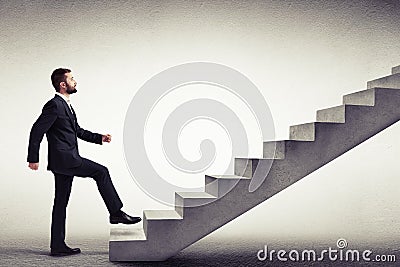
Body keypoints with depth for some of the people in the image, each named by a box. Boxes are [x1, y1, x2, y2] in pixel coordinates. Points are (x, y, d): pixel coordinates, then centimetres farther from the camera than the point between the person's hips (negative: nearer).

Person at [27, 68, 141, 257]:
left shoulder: (66, 105, 19)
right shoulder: (54, 105, -11)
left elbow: (78, 131, 26)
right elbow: (36, 130, -13)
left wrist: (99, 138, 14)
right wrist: (33, 158, -13)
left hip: (67, 160, 10)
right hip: (63, 158, -10)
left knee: (61, 202, 10)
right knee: (101, 172, -10)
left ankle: (58, 246, 16)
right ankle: (116, 213, -2)